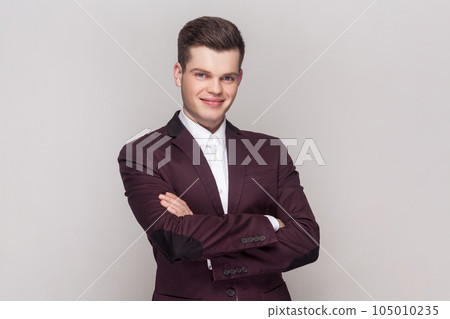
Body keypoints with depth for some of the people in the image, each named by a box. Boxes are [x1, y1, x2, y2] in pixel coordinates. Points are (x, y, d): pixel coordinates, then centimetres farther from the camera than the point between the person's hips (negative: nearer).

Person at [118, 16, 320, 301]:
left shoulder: (270, 151, 2)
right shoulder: (141, 155, -7)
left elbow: (307, 241, -8)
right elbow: (175, 239, -21)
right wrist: (268, 224, -14)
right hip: (184, 300, 0)